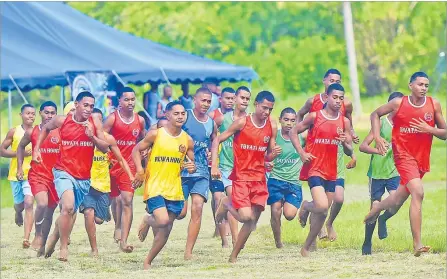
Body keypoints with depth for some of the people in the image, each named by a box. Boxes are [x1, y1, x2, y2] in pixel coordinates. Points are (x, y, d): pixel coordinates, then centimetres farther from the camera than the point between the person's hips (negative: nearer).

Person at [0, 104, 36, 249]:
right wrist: (19, 153, -14)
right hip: (16, 174, 1)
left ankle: (26, 238, -20)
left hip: (32, 174, -1)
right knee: (20, 205, 11)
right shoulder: (13, 132, 0)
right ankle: (18, 212, 52)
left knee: (28, 203, -16)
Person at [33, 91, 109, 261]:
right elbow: (46, 128, 16)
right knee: (68, 206, -26)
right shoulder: (62, 121, -6)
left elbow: (105, 148, -4)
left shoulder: (95, 123, -3)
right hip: (64, 172, -4)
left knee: (70, 212, 18)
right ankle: (64, 247, -17)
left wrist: (92, 136, -21)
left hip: (84, 177, 4)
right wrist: (36, 149, 11)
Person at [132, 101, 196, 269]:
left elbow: (192, 163, 14)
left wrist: (192, 168, -11)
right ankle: (149, 220, 13)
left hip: (174, 190, 4)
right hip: (154, 186, -4)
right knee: (163, 221, -23)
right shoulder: (155, 134, -6)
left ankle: (148, 261, 19)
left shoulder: (187, 140, 4)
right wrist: (140, 171, -13)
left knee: (166, 230, 4)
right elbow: (136, 150, 1)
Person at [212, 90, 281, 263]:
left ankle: (234, 256, 14)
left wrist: (273, 154, -13)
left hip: (259, 179, 5)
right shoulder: (242, 123, -9)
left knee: (253, 220, 2)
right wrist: (214, 166, -14)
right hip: (241, 177, -5)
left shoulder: (272, 126, 4)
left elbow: (268, 156, 12)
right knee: (246, 216, -16)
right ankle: (226, 204, 16)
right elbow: (217, 141, -4)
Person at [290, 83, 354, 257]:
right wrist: (301, 153, -7)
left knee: (322, 213, 8)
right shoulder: (314, 117, -4)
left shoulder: (344, 122, 6)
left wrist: (345, 142, -14)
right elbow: (293, 132, 4)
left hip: (331, 171, 5)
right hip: (314, 168, -5)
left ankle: (307, 248, 23)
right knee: (322, 207, -23)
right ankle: (306, 206, 13)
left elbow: (349, 152, 8)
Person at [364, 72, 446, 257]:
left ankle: (377, 207, 53)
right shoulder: (398, 103, -6)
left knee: (399, 200, 17)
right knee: (418, 192, -25)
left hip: (422, 158, 5)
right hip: (404, 156, -4)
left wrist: (429, 129, -15)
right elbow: (375, 114, 10)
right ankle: (417, 244, -26)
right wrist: (377, 137, -3)